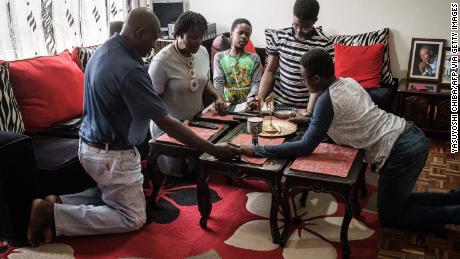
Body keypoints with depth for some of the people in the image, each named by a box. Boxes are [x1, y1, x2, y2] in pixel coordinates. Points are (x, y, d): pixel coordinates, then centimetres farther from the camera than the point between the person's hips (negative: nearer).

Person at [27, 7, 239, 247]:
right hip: (111, 156, -10)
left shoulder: (103, 51, 2)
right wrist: (213, 150, -21)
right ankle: (52, 213, -1)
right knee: (133, 218, 4)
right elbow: (164, 122, -27)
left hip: (90, 145, 10)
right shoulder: (128, 69, -28)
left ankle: (59, 203, 13)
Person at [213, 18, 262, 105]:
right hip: (226, 103, 0)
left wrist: (251, 98, -20)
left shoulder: (254, 58, 9)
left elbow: (256, 82, 0)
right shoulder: (219, 56, 8)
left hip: (246, 104, 1)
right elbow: (218, 81, -3)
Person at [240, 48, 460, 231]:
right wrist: (307, 120, 26)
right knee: (396, 202, 25)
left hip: (400, 152, -9)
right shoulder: (348, 82, 9)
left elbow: (305, 148, -18)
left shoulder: (327, 99, -17)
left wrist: (256, 150, -15)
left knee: (389, 218, 9)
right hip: (413, 136, 9)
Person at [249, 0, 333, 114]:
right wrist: (260, 97, -9)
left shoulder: (324, 45, -7)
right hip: (279, 104, 2)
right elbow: (270, 71, 5)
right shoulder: (278, 37, 1)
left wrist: (309, 112, -20)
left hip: (305, 107, -2)